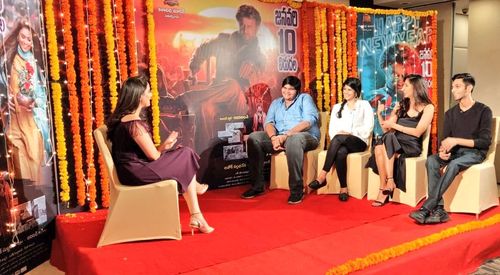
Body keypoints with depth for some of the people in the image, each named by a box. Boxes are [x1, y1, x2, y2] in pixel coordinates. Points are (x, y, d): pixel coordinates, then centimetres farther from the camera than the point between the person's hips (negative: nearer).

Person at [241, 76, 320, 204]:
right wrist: (274, 137, -18)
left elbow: (308, 121, -11)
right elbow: (269, 122, 6)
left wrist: (285, 135, -21)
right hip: (280, 137, 5)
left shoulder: (305, 98, 6)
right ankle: (257, 185, -12)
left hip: (306, 137, -5)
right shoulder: (276, 102, 21)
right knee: (254, 137, -15)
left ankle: (297, 190, -33)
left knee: (293, 140, -40)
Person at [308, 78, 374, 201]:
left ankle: (322, 176, -40)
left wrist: (350, 133, -12)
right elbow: (332, 129, 13)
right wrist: (336, 134, -10)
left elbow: (368, 128, 1)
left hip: (359, 142, -2)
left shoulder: (364, 105, 15)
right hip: (341, 143, 3)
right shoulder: (337, 107, 25)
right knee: (341, 152, -38)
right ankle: (343, 188, -33)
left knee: (338, 138, -38)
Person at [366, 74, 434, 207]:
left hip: (412, 146, -4)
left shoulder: (427, 107, 4)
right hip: (395, 143, 4)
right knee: (379, 147, -32)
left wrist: (394, 125, -9)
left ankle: (390, 181, -33)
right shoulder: (401, 105, 20)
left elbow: (417, 132, -9)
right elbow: (387, 129, 17)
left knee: (389, 138, -35)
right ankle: (384, 189, -32)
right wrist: (379, 113, 4)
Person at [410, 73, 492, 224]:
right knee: (431, 160, -27)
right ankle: (438, 209, -35)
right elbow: (444, 139, 10)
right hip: (454, 152, 5)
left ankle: (426, 208, -39)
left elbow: (485, 141, -8)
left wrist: (456, 140, -17)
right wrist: (442, 150, -14)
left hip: (475, 152, -5)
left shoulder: (483, 111, -1)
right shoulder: (450, 113, 14)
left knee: (454, 164, -37)